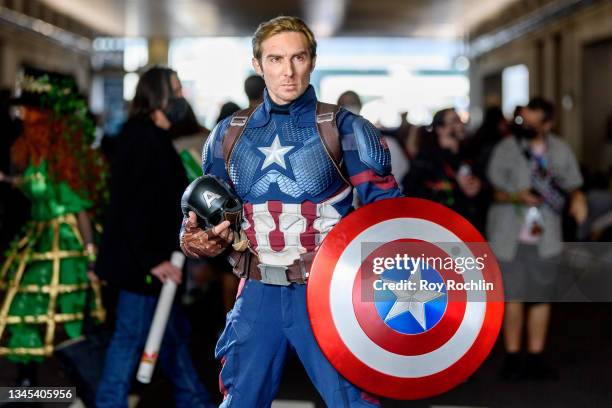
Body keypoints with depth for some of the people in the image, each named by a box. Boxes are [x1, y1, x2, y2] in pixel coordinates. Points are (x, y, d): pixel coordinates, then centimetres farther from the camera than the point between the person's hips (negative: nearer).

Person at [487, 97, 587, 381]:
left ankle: (535, 359, 18)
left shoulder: (561, 151, 3)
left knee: (542, 298, 7)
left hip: (545, 238, 3)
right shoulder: (506, 149, -5)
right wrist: (517, 197, -21)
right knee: (514, 298, -1)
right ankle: (512, 357, 12)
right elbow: (493, 191, -2)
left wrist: (577, 198, -10)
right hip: (510, 237, -3)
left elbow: (572, 185, 13)